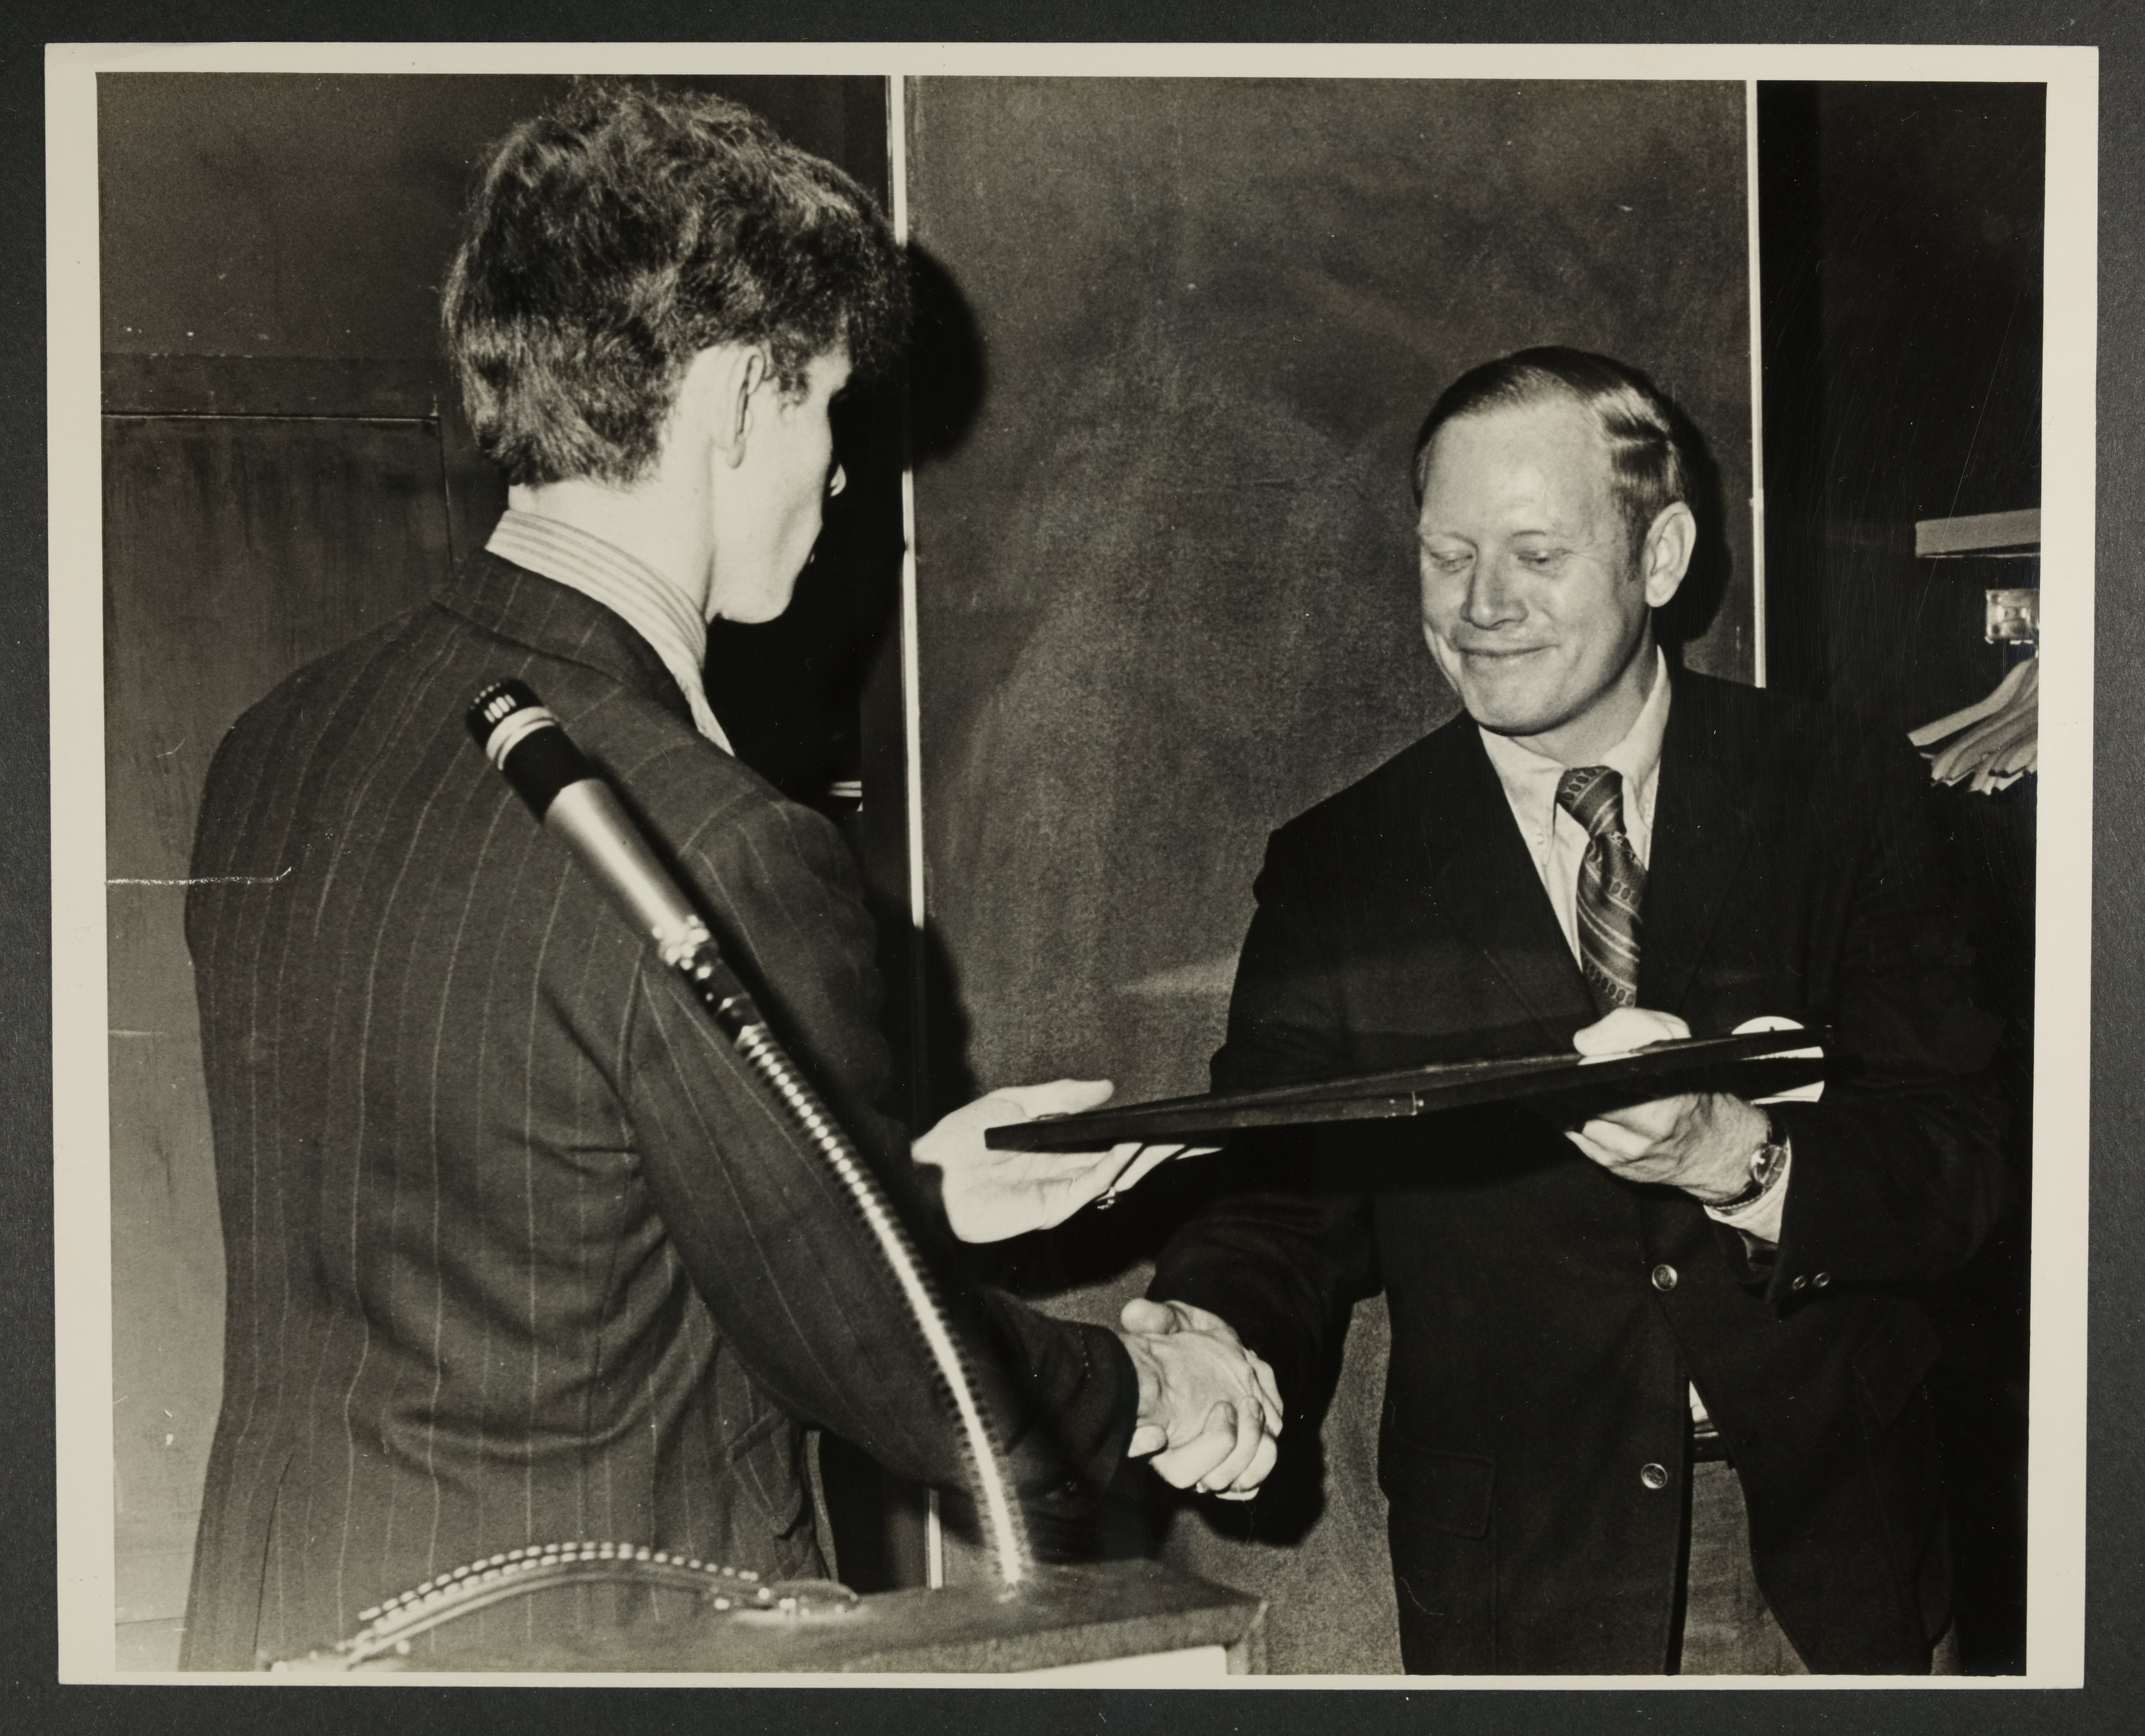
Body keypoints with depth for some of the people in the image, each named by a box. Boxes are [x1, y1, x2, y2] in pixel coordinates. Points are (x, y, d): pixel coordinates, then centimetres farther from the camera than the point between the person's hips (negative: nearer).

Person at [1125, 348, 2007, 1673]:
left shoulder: (1846, 799, -3)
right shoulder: (1338, 872, 0)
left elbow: (1956, 1172, -10)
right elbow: (1282, 1212, -3)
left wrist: (1735, 1155, -30)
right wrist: (1208, 1344, -27)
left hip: (1828, 1561, 0)